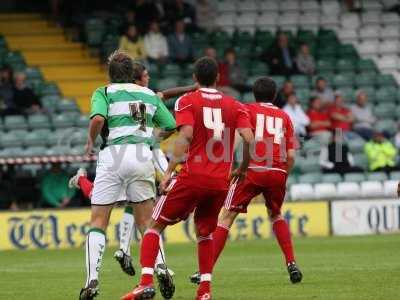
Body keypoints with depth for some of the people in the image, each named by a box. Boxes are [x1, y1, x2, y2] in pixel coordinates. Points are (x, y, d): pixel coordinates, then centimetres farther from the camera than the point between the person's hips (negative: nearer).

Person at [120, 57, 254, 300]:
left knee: (155, 226, 6)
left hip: (193, 177, -3)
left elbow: (186, 136, -14)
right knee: (205, 233, 22)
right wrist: (242, 169, 14)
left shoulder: (187, 102, 1)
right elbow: (249, 139, -2)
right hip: (221, 181, 3)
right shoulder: (235, 106, 10)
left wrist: (169, 171, -15)